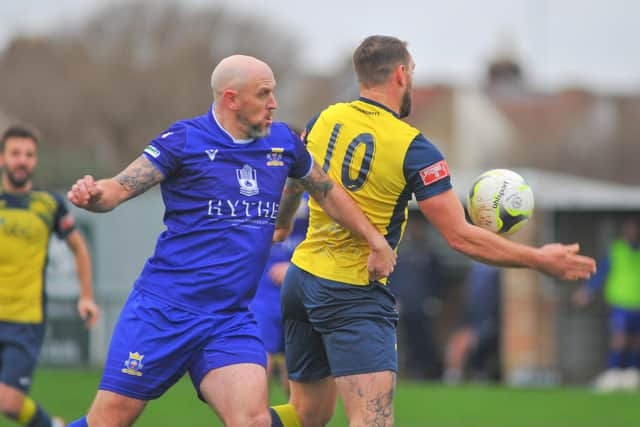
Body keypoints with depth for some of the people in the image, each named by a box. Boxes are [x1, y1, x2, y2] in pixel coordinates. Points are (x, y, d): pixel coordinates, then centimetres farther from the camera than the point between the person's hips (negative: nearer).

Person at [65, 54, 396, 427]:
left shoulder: (283, 142, 9)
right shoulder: (185, 140, -6)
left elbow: (327, 191, 24)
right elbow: (120, 188, -10)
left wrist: (375, 240, 21)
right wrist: (92, 194, -32)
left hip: (231, 320, 4)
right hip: (164, 310, -4)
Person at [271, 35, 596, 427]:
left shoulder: (325, 119, 4)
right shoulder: (413, 148, -13)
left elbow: (291, 185, 22)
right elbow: (460, 236, -13)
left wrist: (281, 223, 45)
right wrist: (539, 260, -4)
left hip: (302, 277, 7)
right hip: (356, 295, -7)